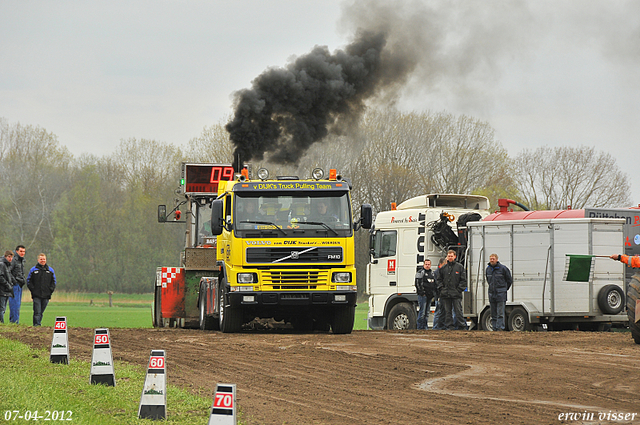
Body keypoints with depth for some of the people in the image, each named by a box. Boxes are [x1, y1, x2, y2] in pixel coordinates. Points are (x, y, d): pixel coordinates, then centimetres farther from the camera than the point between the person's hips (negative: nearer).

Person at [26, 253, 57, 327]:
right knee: (37, 312, -11)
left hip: (46, 295, 2)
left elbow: (53, 282, 16)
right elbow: (29, 281, 7)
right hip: (36, 295, -2)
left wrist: (51, 290, 3)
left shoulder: (50, 270, 12)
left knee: (41, 311, 7)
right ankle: (36, 324, -12)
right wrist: (32, 290, -4)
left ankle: (39, 323, 14)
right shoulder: (33, 270, 5)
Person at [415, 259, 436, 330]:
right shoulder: (420, 272, -4)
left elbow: (434, 283, 26)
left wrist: (433, 293, 16)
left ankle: (425, 326, 14)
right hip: (423, 295, -8)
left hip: (430, 295, 8)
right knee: (422, 311, -10)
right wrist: (422, 292, -16)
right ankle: (420, 327, -9)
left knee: (427, 312, 10)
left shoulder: (432, 272, 19)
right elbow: (418, 283, -10)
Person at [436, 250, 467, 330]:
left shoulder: (459, 267, 4)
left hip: (456, 294, -3)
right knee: (447, 311, 4)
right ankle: (449, 326, 7)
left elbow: (463, 280, 3)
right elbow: (439, 279, 16)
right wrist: (441, 289, 2)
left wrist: (459, 289, -6)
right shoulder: (443, 268, 12)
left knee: (458, 310, -5)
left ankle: (462, 326, -1)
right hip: (446, 293, 3)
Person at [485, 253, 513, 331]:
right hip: (492, 294, 6)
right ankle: (494, 328, 11)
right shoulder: (488, 269, 11)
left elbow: (509, 280, 4)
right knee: (493, 313, 7)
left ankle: (500, 327, -13)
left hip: (501, 293, -6)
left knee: (500, 313, -10)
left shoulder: (503, 268, -5)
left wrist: (505, 289, 8)